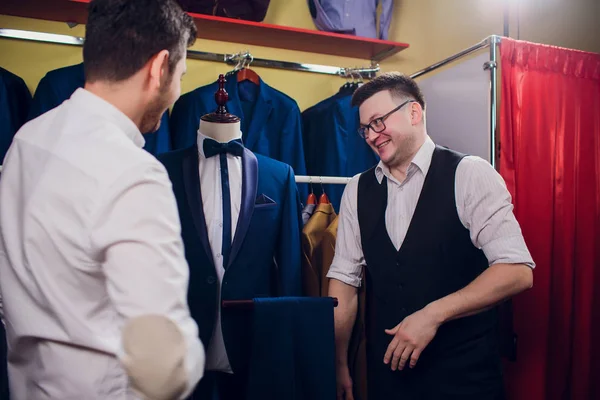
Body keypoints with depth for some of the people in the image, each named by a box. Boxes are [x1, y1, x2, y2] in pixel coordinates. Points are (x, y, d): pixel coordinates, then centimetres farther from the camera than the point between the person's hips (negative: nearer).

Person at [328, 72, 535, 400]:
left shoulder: (470, 175, -8)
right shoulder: (357, 190, 4)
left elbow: (517, 271, -13)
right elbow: (344, 279, 3)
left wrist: (433, 314, -20)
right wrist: (338, 365, 0)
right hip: (386, 372, 4)